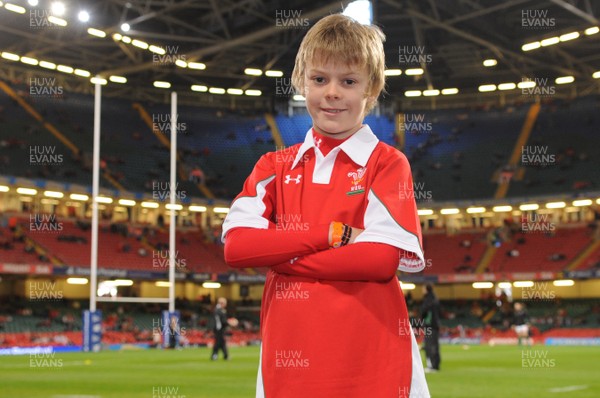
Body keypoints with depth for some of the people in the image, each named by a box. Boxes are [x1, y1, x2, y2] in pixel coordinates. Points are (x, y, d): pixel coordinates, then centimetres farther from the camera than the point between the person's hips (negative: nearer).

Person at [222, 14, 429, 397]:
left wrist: (277, 254, -9)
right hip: (290, 352, 3)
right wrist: (333, 234, -11)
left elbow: (381, 258, -14)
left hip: (370, 356, -3)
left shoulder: (387, 163, -1)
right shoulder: (274, 166, 10)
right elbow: (236, 246, -4)